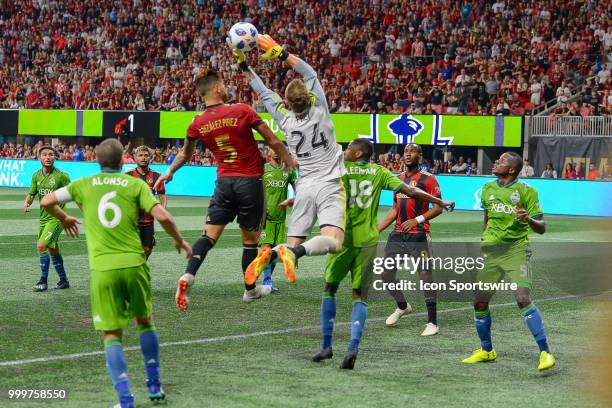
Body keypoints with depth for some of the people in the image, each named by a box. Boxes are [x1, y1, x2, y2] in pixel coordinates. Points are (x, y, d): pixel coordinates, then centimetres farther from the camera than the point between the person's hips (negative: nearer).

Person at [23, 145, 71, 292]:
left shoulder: (61, 176, -12)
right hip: (43, 218, 7)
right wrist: (26, 203, -9)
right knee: (53, 250, 13)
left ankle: (43, 281, -8)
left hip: (56, 218, -7)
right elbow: (32, 194, 13)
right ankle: (63, 281, 26)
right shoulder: (36, 176, 5)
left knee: (41, 246, -18)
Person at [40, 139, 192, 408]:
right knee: (145, 321, 23)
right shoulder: (135, 184, 5)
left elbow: (47, 202, 4)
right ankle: (154, 386, 26)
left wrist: (63, 218, 25)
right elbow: (162, 216, -4)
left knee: (112, 335, 4)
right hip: (134, 264, 1)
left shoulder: (84, 185, 8)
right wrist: (179, 240, 13)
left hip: (102, 268, 0)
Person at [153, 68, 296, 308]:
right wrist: (288, 160, 13)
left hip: (224, 182, 3)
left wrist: (169, 172, 37)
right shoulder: (242, 111, -10)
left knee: (209, 235, 2)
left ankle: (188, 275, -20)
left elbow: (184, 155, 18)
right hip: (250, 181, -3)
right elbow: (272, 141, -3)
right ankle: (250, 289, 24)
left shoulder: (197, 124, 1)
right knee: (250, 239, 11)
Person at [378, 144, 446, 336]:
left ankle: (432, 323, -2)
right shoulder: (399, 178, 16)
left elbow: (438, 208, -8)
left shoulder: (427, 178, -5)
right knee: (386, 273, 9)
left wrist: (418, 220, -19)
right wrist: (377, 230, 17)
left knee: (426, 277, -6)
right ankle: (402, 306, 32)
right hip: (398, 234, 7)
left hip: (418, 235, -7)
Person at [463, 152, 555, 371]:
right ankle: (486, 350, 26)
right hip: (490, 251, 6)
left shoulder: (526, 191, -6)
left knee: (523, 298, -20)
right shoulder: (488, 189, 9)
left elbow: (541, 228, -7)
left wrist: (528, 219, -27)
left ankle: (545, 353, -15)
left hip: (516, 250, -5)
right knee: (479, 302, 4)